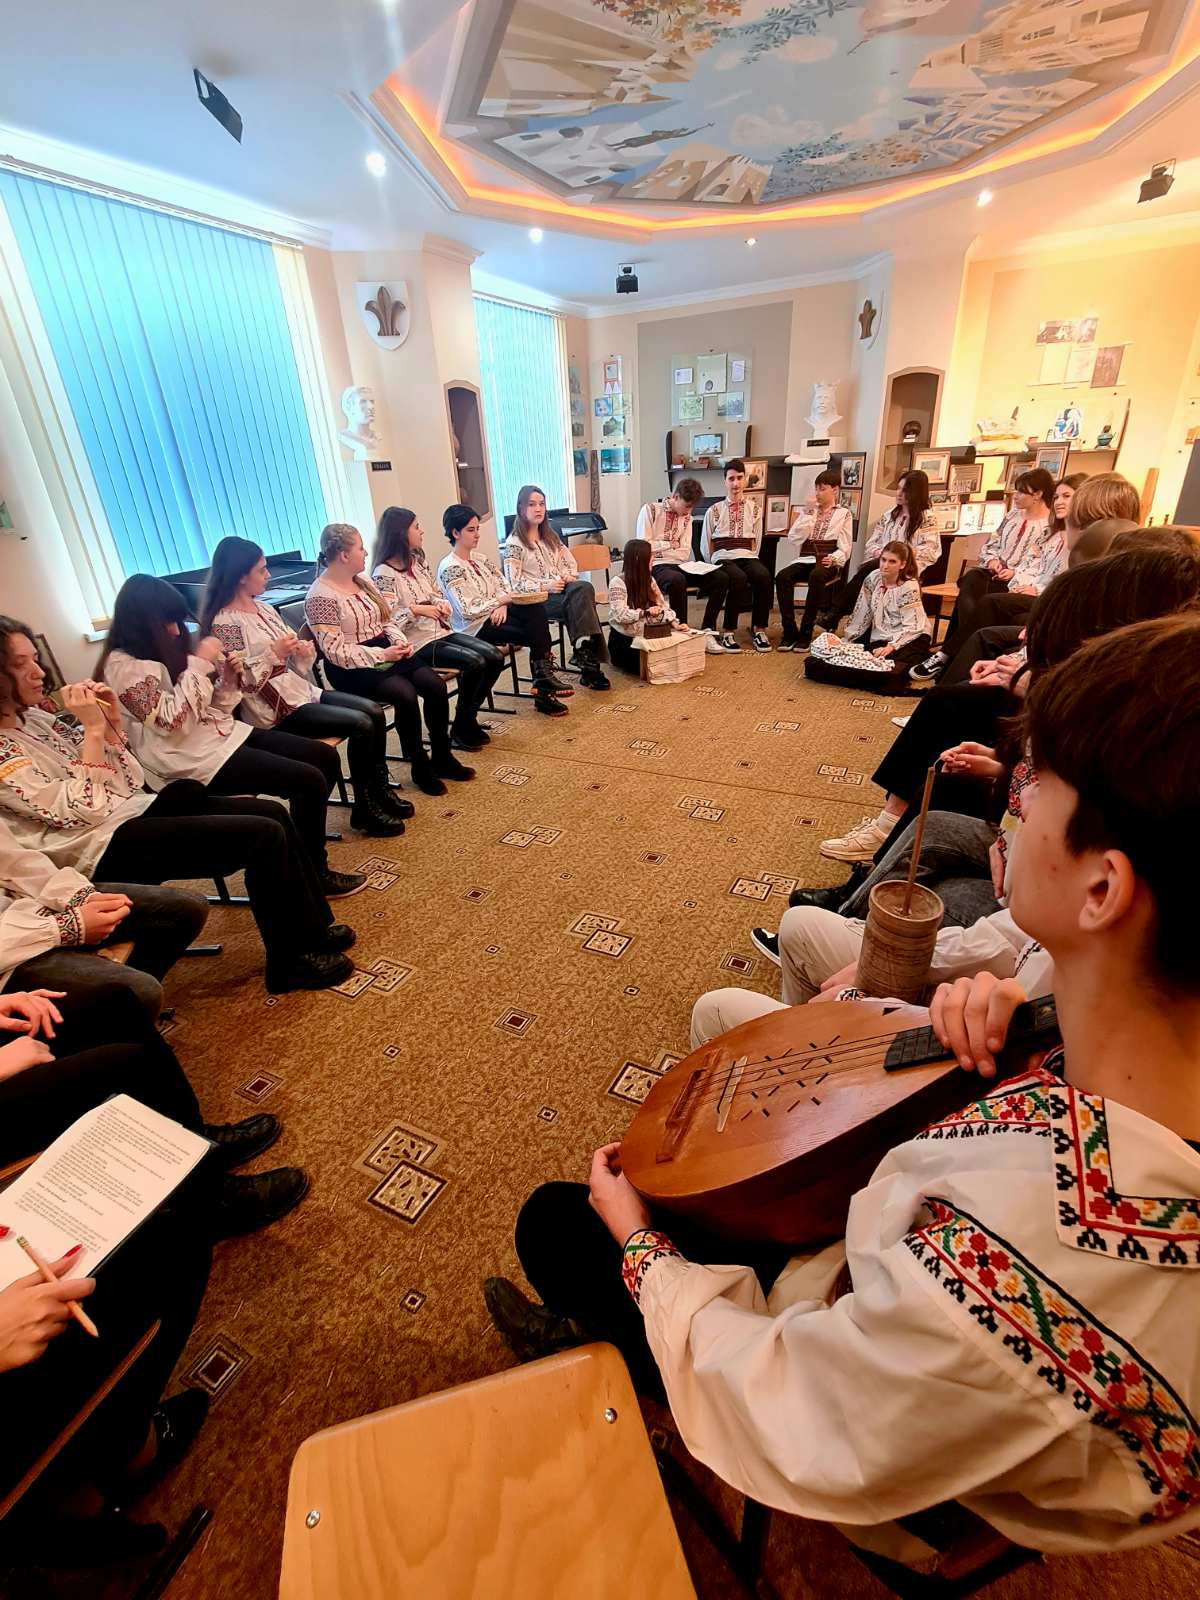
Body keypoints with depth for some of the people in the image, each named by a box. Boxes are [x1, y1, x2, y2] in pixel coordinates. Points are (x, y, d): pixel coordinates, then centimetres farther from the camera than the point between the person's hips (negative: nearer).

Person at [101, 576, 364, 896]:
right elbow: (172, 721, -22)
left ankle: (304, 852, 11)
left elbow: (207, 708, 16)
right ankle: (315, 874, -3)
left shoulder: (163, 650, 14)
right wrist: (199, 665, -18)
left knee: (326, 757, -1)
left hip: (222, 733, 9)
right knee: (310, 781, -20)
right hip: (193, 760, -9)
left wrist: (227, 680, -3)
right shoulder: (123, 666, -11)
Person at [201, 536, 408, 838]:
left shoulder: (263, 607, 12)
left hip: (300, 689, 9)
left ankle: (381, 791, 5)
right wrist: (273, 654, -22)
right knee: (360, 725, -21)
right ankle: (365, 810, -8)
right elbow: (236, 680, -20)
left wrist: (303, 651, -4)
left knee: (374, 711, -6)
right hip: (275, 710, -9)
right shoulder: (225, 623, -13)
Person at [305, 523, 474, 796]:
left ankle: (442, 757, -2)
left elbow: (387, 620, 17)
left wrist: (399, 642, -4)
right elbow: (336, 651, -18)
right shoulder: (320, 596, -13)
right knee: (406, 694, -30)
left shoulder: (363, 582, 11)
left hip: (386, 654, 7)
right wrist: (381, 655, -21)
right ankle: (419, 766, -11)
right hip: (352, 669, -7)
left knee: (435, 684, -16)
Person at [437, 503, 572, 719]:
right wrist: (501, 600, -14)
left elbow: (502, 586, 11)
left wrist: (502, 606, -11)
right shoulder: (450, 568, -11)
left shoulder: (479, 558, 14)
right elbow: (467, 611, -19)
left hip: (495, 615, 7)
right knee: (538, 633, -19)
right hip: (476, 628, -7)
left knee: (537, 610, -20)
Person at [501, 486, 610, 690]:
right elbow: (514, 585, -9)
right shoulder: (514, 543, -2)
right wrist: (545, 586, -19)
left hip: (561, 589, 6)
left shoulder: (550, 535, 20)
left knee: (584, 588, -29)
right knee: (578, 602, -31)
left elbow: (571, 563, 20)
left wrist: (568, 577, -3)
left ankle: (585, 653, -32)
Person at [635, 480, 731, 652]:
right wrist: (669, 544, 0)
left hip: (679, 566, 6)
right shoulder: (650, 510, 0)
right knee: (677, 580, -41)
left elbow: (685, 554, 7)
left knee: (721, 577, -15)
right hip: (655, 566, -6)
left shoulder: (687, 517, 16)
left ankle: (708, 631, -12)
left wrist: (659, 551, -5)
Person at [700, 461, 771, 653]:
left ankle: (758, 629, -19)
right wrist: (715, 565, 5)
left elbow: (756, 543, 18)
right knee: (738, 578, -37)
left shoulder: (754, 509, 16)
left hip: (747, 557, 2)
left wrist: (749, 559, 7)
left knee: (763, 576, -32)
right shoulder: (714, 510, 9)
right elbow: (705, 546, 11)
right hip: (723, 558, -2)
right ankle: (728, 632, -28)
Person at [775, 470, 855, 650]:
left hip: (828, 562, -3)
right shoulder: (808, 510, 20)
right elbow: (793, 539, 5)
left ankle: (806, 632, -30)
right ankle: (789, 630, -24)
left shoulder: (843, 514, 11)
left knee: (816, 576, -38)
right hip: (805, 559, 3)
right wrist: (808, 513, 0)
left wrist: (833, 558, -19)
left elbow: (845, 547, 2)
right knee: (782, 576, -29)